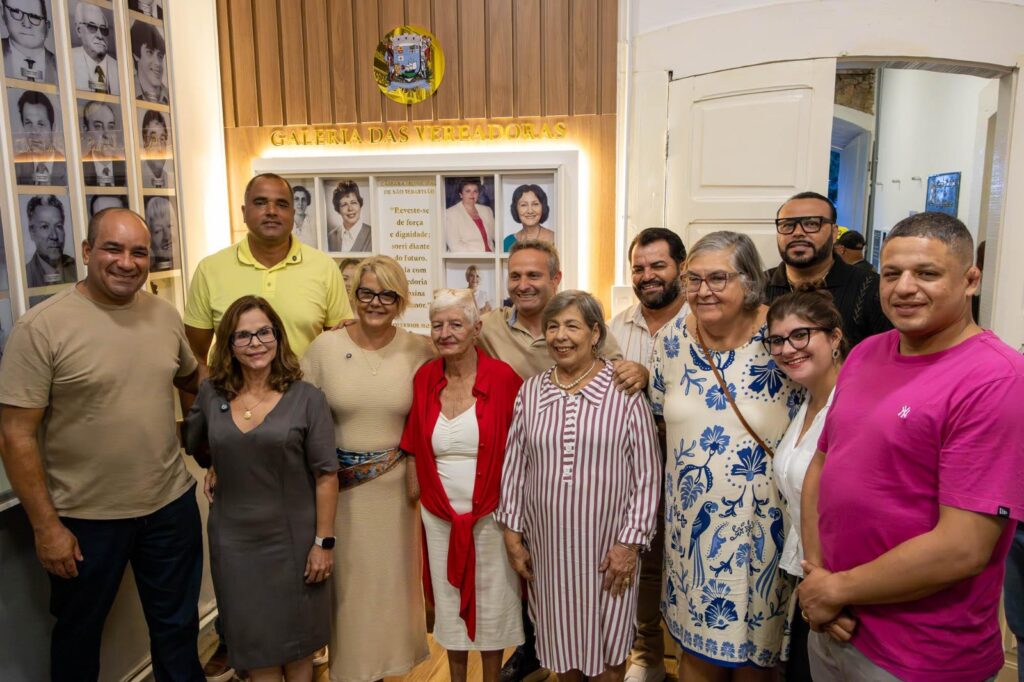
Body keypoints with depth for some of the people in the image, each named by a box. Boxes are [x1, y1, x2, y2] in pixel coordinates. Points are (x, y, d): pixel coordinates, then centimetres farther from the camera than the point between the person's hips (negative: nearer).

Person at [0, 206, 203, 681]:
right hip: (84, 517, -4)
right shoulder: (41, 327, -15)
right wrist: (45, 526, -13)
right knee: (78, 633, 20)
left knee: (178, 626, 20)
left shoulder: (165, 315, 0)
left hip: (171, 503, 4)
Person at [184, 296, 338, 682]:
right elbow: (188, 443, 21)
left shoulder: (306, 399, -10)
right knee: (256, 647, 14)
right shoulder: (212, 395, -1)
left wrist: (324, 541, -10)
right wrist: (212, 467, 7)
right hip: (234, 542, 3)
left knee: (297, 646, 14)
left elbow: (326, 476, -9)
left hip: (293, 540, -2)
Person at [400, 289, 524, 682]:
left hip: (490, 514, -3)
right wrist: (419, 486, 2)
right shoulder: (424, 379, -3)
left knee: (492, 600, 13)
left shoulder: (502, 377, -14)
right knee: (449, 599, 18)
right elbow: (413, 445, 8)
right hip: (439, 515, 3)